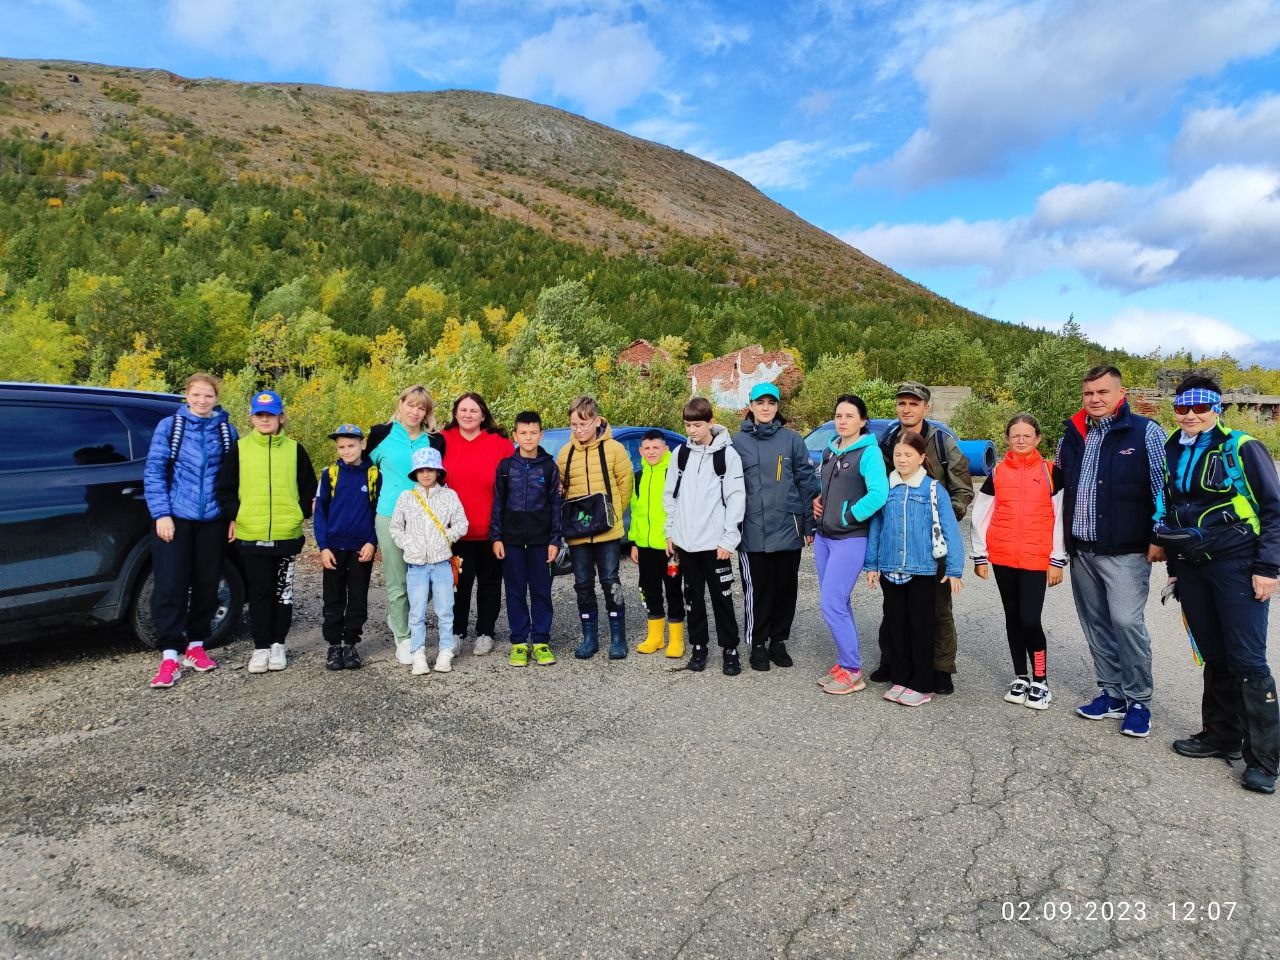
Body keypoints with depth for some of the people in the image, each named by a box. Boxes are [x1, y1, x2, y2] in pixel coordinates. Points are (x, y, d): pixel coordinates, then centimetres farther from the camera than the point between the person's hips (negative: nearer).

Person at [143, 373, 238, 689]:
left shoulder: (227, 431, 6)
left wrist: (234, 516, 1)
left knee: (206, 585, 10)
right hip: (174, 518, -2)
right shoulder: (168, 426, 1)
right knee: (170, 586, -5)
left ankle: (195, 646, 24)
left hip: (213, 520, 2)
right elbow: (153, 471, -2)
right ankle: (170, 656, 0)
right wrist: (161, 514, -9)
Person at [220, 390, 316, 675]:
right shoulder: (239, 449, 4)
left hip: (287, 536, 0)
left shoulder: (294, 449, 5)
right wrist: (234, 517, -2)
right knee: (258, 593, 4)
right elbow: (227, 488, 7)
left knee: (283, 592, 7)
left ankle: (278, 645, 19)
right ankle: (261, 647, 13)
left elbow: (309, 489, 9)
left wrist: (299, 515, 0)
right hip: (250, 536, 0)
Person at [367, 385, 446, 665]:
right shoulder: (382, 434, 1)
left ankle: (398, 617, 29)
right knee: (397, 582, 2)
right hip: (390, 516, -2)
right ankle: (403, 639, 15)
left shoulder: (435, 441, 7)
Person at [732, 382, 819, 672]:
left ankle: (778, 641, 25)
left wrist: (809, 525, 2)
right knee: (758, 590, 4)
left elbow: (806, 481, 5)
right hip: (753, 531, -1)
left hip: (788, 528, 2)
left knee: (785, 588, 10)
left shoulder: (792, 439, 5)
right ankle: (758, 644, 18)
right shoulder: (739, 442, 3)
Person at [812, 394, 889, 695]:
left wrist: (847, 516, -17)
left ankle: (852, 672, 5)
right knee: (838, 603, 13)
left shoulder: (869, 452, -11)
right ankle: (845, 663, 25)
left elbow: (879, 494, -26)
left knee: (831, 604, -8)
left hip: (850, 539, -8)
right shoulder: (829, 451, 11)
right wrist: (818, 501, 5)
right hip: (824, 537, 8)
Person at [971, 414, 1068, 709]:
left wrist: (1058, 560, -1)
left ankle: (1040, 680, 9)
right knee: (1012, 617, 10)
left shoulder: (1051, 472, 1)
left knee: (1030, 619, -8)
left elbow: (1061, 518, 2)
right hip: (1002, 558, 3)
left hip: (1036, 559, -2)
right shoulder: (997, 473, 6)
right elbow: (980, 516, 8)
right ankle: (1020, 677, 23)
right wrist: (980, 557, 5)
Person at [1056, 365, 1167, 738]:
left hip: (1126, 550, -5)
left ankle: (1138, 701, 7)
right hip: (1081, 549, 6)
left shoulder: (1145, 432, -4)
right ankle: (1112, 694, 23)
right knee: (1095, 623, 10)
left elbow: (1164, 488, -5)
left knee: (1126, 620, -10)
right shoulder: (1072, 434, 11)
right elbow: (1056, 481, 23)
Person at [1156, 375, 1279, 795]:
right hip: (1192, 568, 5)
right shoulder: (1172, 454, 10)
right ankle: (1222, 734, 25)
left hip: (1237, 566, -5)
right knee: (1215, 657, 12)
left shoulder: (1242, 449, -6)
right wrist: (1173, 567, 18)